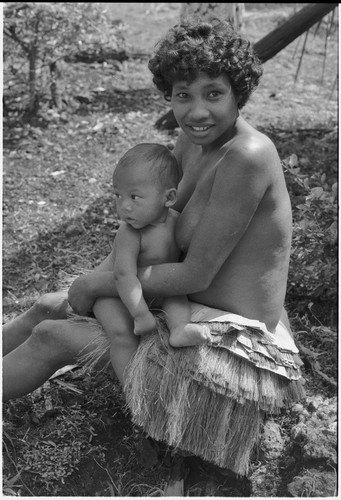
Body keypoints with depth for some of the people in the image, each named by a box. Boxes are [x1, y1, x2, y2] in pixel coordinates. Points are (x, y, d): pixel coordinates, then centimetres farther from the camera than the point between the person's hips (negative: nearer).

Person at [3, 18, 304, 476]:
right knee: (48, 308, 14)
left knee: (50, 336, -3)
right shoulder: (197, 138, 0)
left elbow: (196, 274, -24)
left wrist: (98, 285, -12)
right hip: (198, 315, 9)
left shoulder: (247, 155, -27)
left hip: (232, 347, -8)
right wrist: (93, 279, -1)